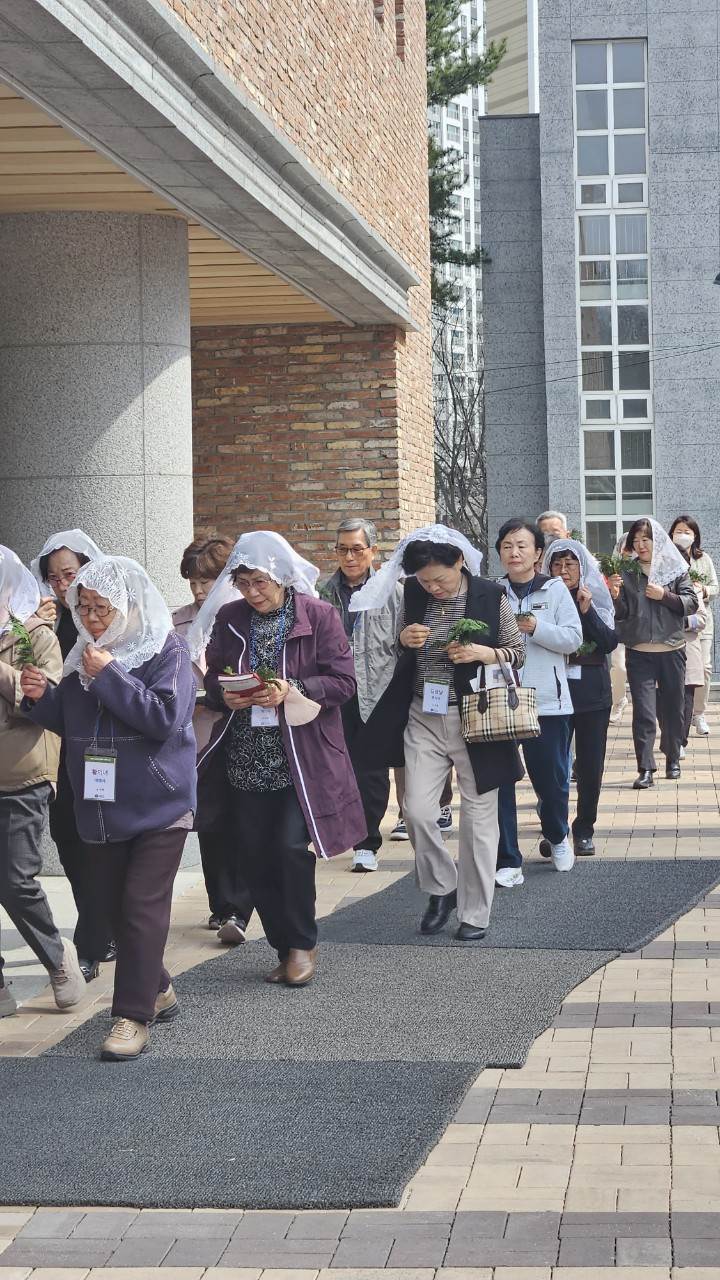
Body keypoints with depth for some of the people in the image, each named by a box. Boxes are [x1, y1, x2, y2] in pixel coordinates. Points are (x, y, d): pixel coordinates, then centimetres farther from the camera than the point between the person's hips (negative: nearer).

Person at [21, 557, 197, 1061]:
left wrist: (109, 677, -22)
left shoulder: (167, 651, -10)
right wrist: (42, 698, -3)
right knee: (110, 901, 12)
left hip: (158, 806, -7)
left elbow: (165, 718, -22)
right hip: (102, 805, 7)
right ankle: (157, 990, 30)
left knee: (143, 906, -7)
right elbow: (70, 722, 17)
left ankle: (134, 1015, -1)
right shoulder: (86, 654, 9)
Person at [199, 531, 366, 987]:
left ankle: (302, 944, 8)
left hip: (301, 757, -4)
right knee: (256, 859, 4)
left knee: (291, 847, -13)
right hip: (248, 759, 4)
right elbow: (213, 679, 13)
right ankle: (285, 950, 20)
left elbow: (344, 681, -8)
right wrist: (225, 695, -10)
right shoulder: (229, 619, 6)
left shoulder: (319, 615, -5)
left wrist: (292, 690, -21)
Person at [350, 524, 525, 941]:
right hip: (423, 719, 3)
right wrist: (405, 640, -8)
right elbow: (395, 652, 16)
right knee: (417, 810, -4)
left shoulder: (491, 597, -7)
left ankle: (475, 913, 15)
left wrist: (482, 653, -18)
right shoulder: (413, 594, 2)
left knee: (478, 817, 3)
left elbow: (518, 652, 1)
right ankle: (442, 888, 20)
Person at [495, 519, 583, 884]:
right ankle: (507, 861, 6)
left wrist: (536, 628, -17)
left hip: (547, 700, -1)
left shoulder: (555, 589, 1)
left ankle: (557, 838, 37)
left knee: (551, 776, 8)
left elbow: (573, 638, -5)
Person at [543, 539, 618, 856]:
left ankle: (584, 830, 16)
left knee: (591, 765, 4)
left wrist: (587, 611, -14)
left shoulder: (597, 599, 5)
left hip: (593, 695, 1)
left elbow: (610, 642, -6)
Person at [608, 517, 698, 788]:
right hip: (638, 652, 0)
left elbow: (691, 603, -2)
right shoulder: (626, 573, 4)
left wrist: (664, 596, -14)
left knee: (673, 708, 12)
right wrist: (615, 596, -16)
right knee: (643, 712, -7)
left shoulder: (675, 568, 2)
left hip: (672, 651, 0)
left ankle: (673, 760, 29)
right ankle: (645, 769, -8)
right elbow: (621, 614, 3)